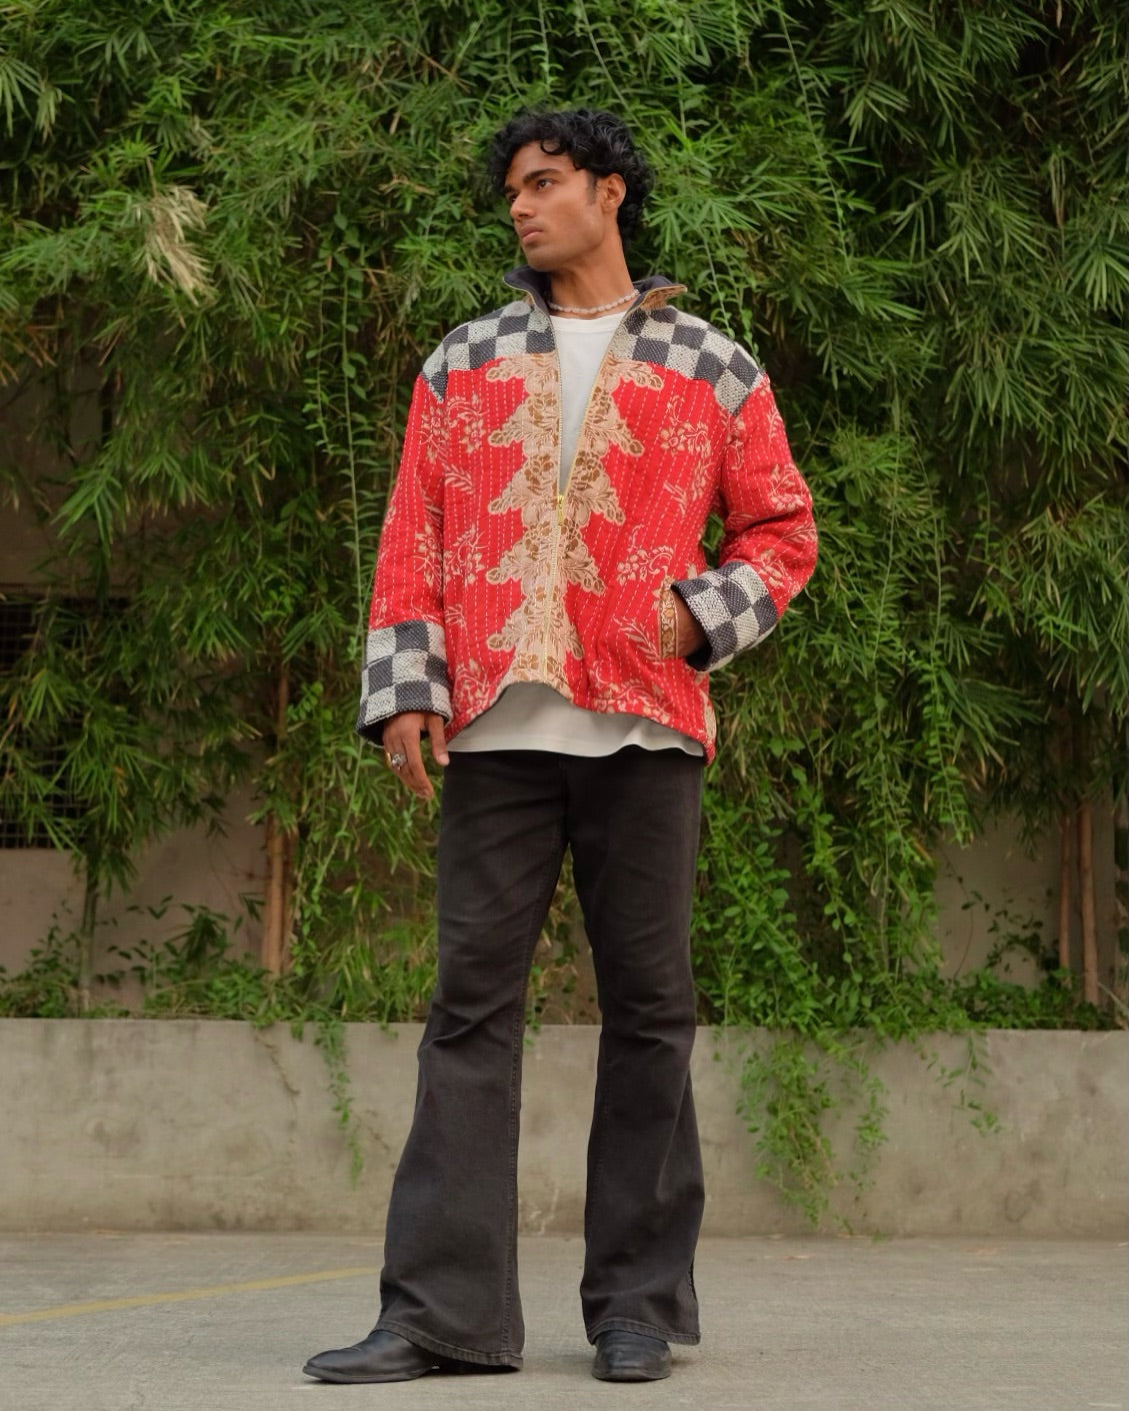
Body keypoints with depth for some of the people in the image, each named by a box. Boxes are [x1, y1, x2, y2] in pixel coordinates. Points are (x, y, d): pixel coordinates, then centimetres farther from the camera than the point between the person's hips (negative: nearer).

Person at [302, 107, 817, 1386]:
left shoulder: (710, 370, 11)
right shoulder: (462, 367, 16)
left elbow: (782, 531, 12)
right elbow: (413, 540, 11)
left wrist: (706, 611, -7)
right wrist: (401, 689, -1)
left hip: (644, 724, -1)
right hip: (496, 726, 1)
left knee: (647, 1006, 1)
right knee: (470, 1004, -3)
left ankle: (638, 1303, 9)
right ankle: (445, 1310, -4)